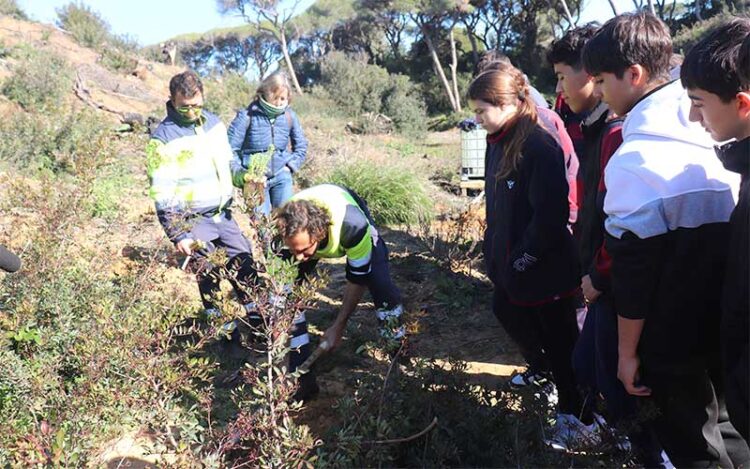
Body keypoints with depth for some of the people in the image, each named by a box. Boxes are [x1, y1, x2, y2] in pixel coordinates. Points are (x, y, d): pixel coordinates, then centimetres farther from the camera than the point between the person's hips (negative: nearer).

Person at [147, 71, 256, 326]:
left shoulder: (214, 123, 4)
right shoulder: (163, 138, -15)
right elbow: (162, 195, -15)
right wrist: (177, 235, -17)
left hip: (223, 213, 6)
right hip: (193, 220, -5)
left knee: (245, 261, 10)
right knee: (210, 274, 2)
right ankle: (213, 315, 23)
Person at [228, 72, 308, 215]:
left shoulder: (289, 116, -1)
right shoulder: (248, 116, -11)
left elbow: (301, 145, 13)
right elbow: (230, 148, -9)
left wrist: (291, 166, 2)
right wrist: (241, 173, -14)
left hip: (281, 177, 3)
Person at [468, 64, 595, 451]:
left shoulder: (539, 146, -23)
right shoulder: (498, 142, 3)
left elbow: (550, 216, -25)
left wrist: (523, 259, -17)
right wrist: (495, 249, 9)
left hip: (546, 270, -8)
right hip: (509, 264, 9)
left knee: (560, 341, 7)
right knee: (508, 313, 23)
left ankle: (578, 418, 27)